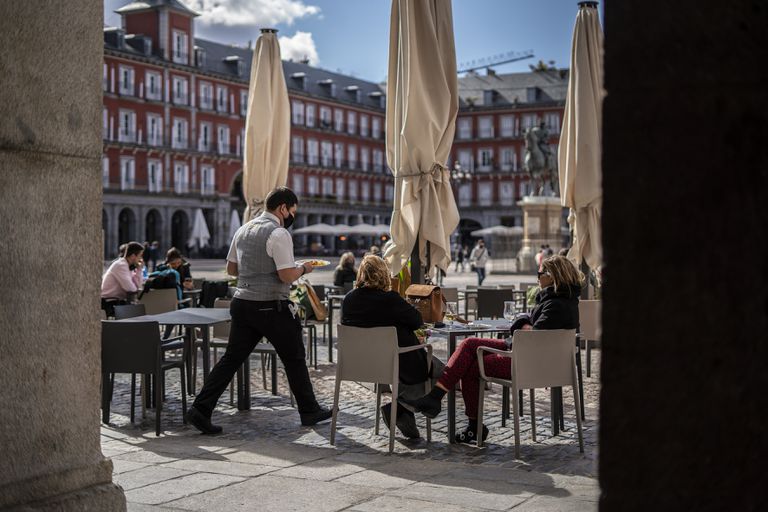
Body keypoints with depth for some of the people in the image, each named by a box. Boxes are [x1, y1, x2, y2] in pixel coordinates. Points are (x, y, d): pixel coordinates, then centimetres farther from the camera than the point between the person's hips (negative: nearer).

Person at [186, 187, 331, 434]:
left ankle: (201, 409, 0)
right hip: (271, 307, -7)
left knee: (232, 358, 8)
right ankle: (309, 411, 21)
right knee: (294, 359, 9)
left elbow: (231, 269, 17)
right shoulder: (279, 233, -14)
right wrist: (303, 268, 0)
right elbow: (287, 276, -19)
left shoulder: (244, 229, 11)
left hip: (242, 303, 7)